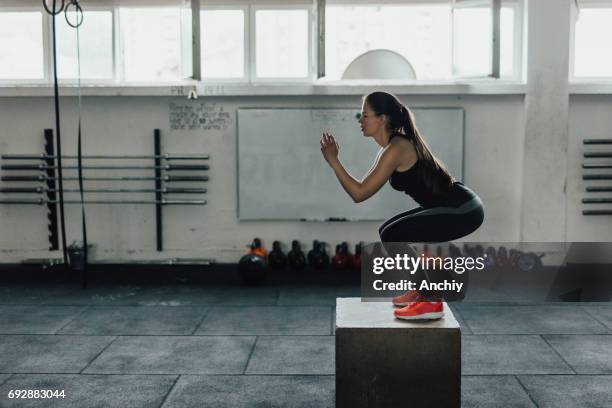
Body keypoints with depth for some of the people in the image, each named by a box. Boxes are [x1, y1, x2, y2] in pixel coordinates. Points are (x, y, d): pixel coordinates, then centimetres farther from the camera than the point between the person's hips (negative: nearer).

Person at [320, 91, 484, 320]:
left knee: (393, 235, -16)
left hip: (463, 211, -10)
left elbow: (360, 193, -19)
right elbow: (365, 188, 15)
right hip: (457, 206, 10)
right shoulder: (394, 144, 11)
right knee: (389, 232, 13)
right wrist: (335, 160, 9)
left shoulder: (395, 149, -18)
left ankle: (431, 302, -9)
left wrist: (333, 161, -13)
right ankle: (422, 290, 23)